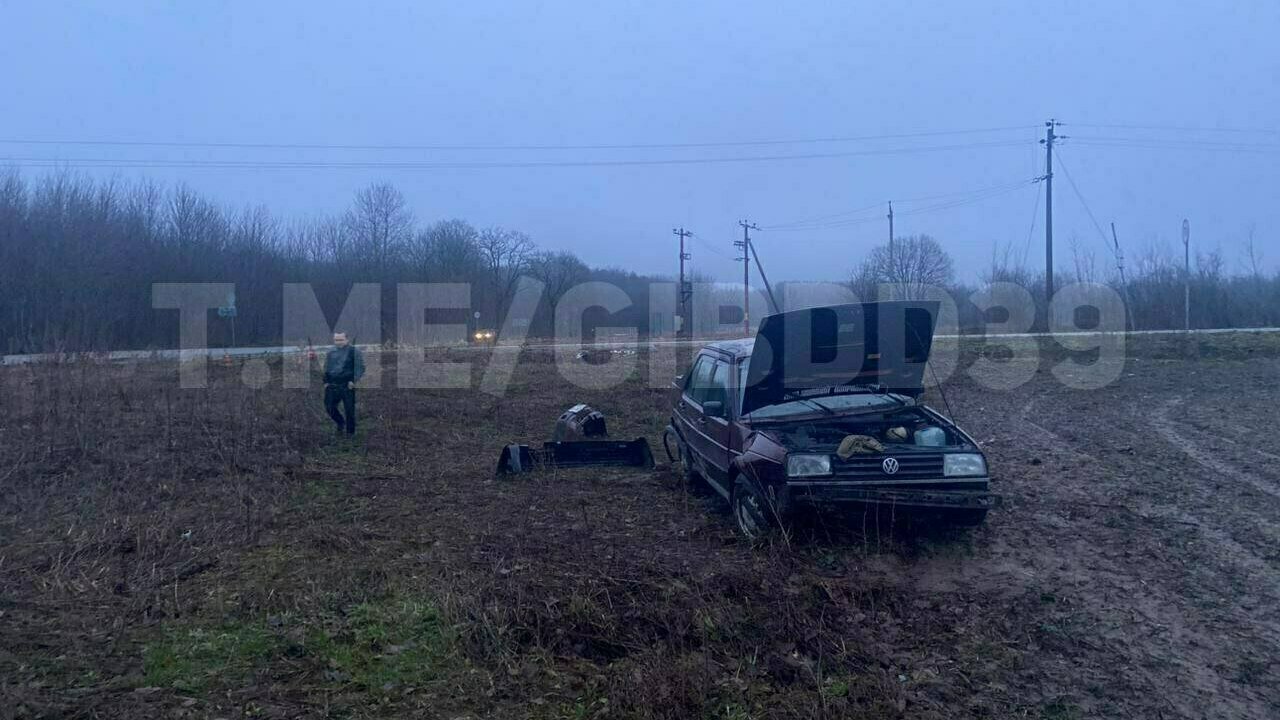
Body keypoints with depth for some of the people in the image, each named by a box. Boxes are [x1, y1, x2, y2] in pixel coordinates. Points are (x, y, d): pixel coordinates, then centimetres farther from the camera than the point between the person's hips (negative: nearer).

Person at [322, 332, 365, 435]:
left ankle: (350, 432, 12)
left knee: (349, 410, 0)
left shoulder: (354, 351, -3)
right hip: (332, 386, 5)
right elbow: (326, 368, 22)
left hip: (348, 386, -5)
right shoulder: (331, 352, 14)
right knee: (329, 407, 6)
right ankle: (341, 422, 32)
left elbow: (360, 367, -6)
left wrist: (353, 381, -14)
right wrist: (326, 381, 11)